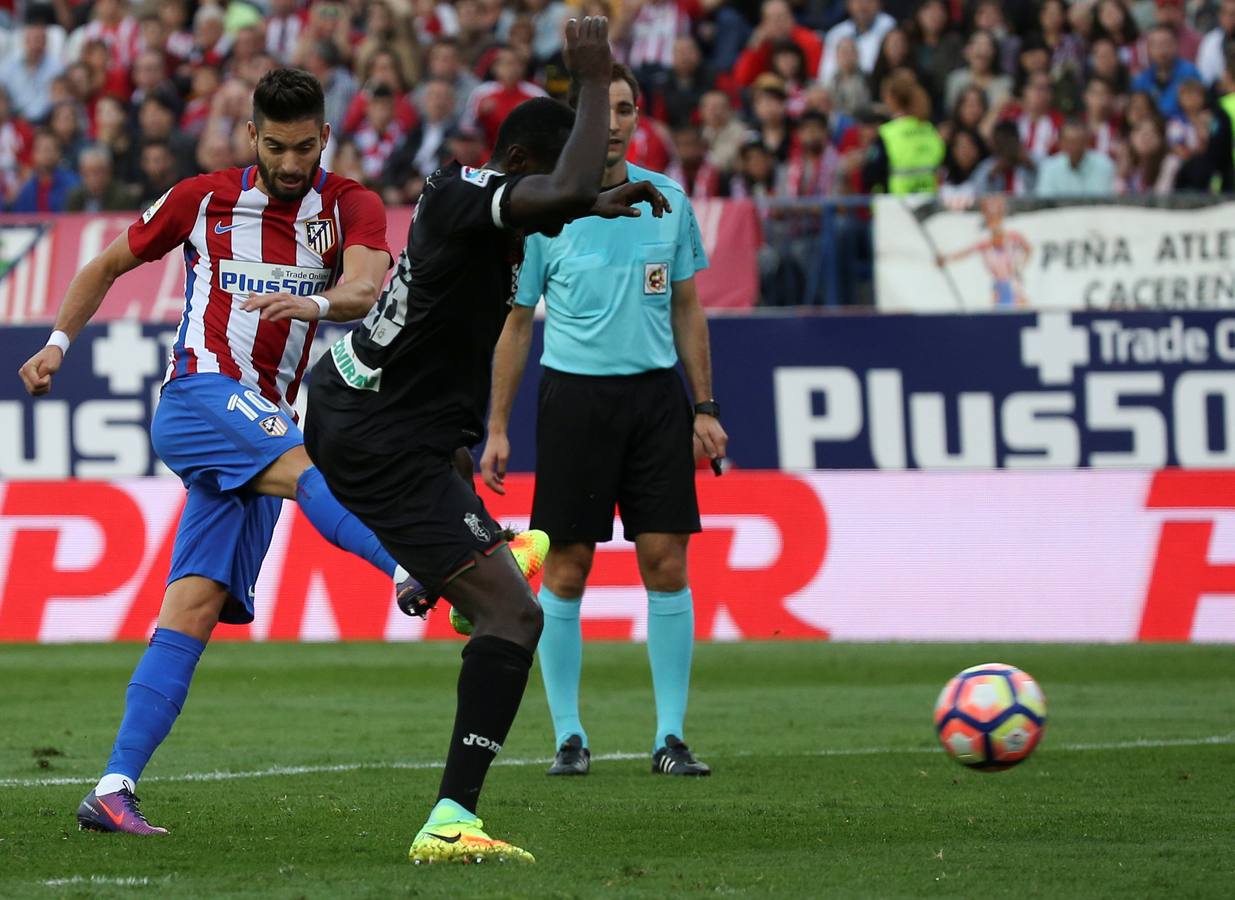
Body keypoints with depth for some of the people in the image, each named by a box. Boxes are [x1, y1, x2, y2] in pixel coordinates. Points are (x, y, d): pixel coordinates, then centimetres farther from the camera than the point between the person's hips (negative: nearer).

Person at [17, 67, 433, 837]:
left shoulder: (350, 208, 5)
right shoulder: (204, 199, 6)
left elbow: (368, 287, -17)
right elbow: (109, 264, 21)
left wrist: (316, 303, -38)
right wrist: (58, 344, 16)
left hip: (263, 427, 2)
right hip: (202, 394, -2)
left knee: (197, 607, -6)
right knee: (312, 470, -32)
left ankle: (114, 789, -7)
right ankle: (421, 567, -58)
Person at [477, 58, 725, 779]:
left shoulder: (667, 200, 5)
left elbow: (687, 309, 13)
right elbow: (516, 322, 3)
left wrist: (705, 408, 7)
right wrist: (497, 430, 0)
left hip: (657, 394, 2)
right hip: (574, 397, -2)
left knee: (667, 564, -2)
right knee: (567, 570, -1)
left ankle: (671, 737, 3)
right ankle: (569, 734, 10)